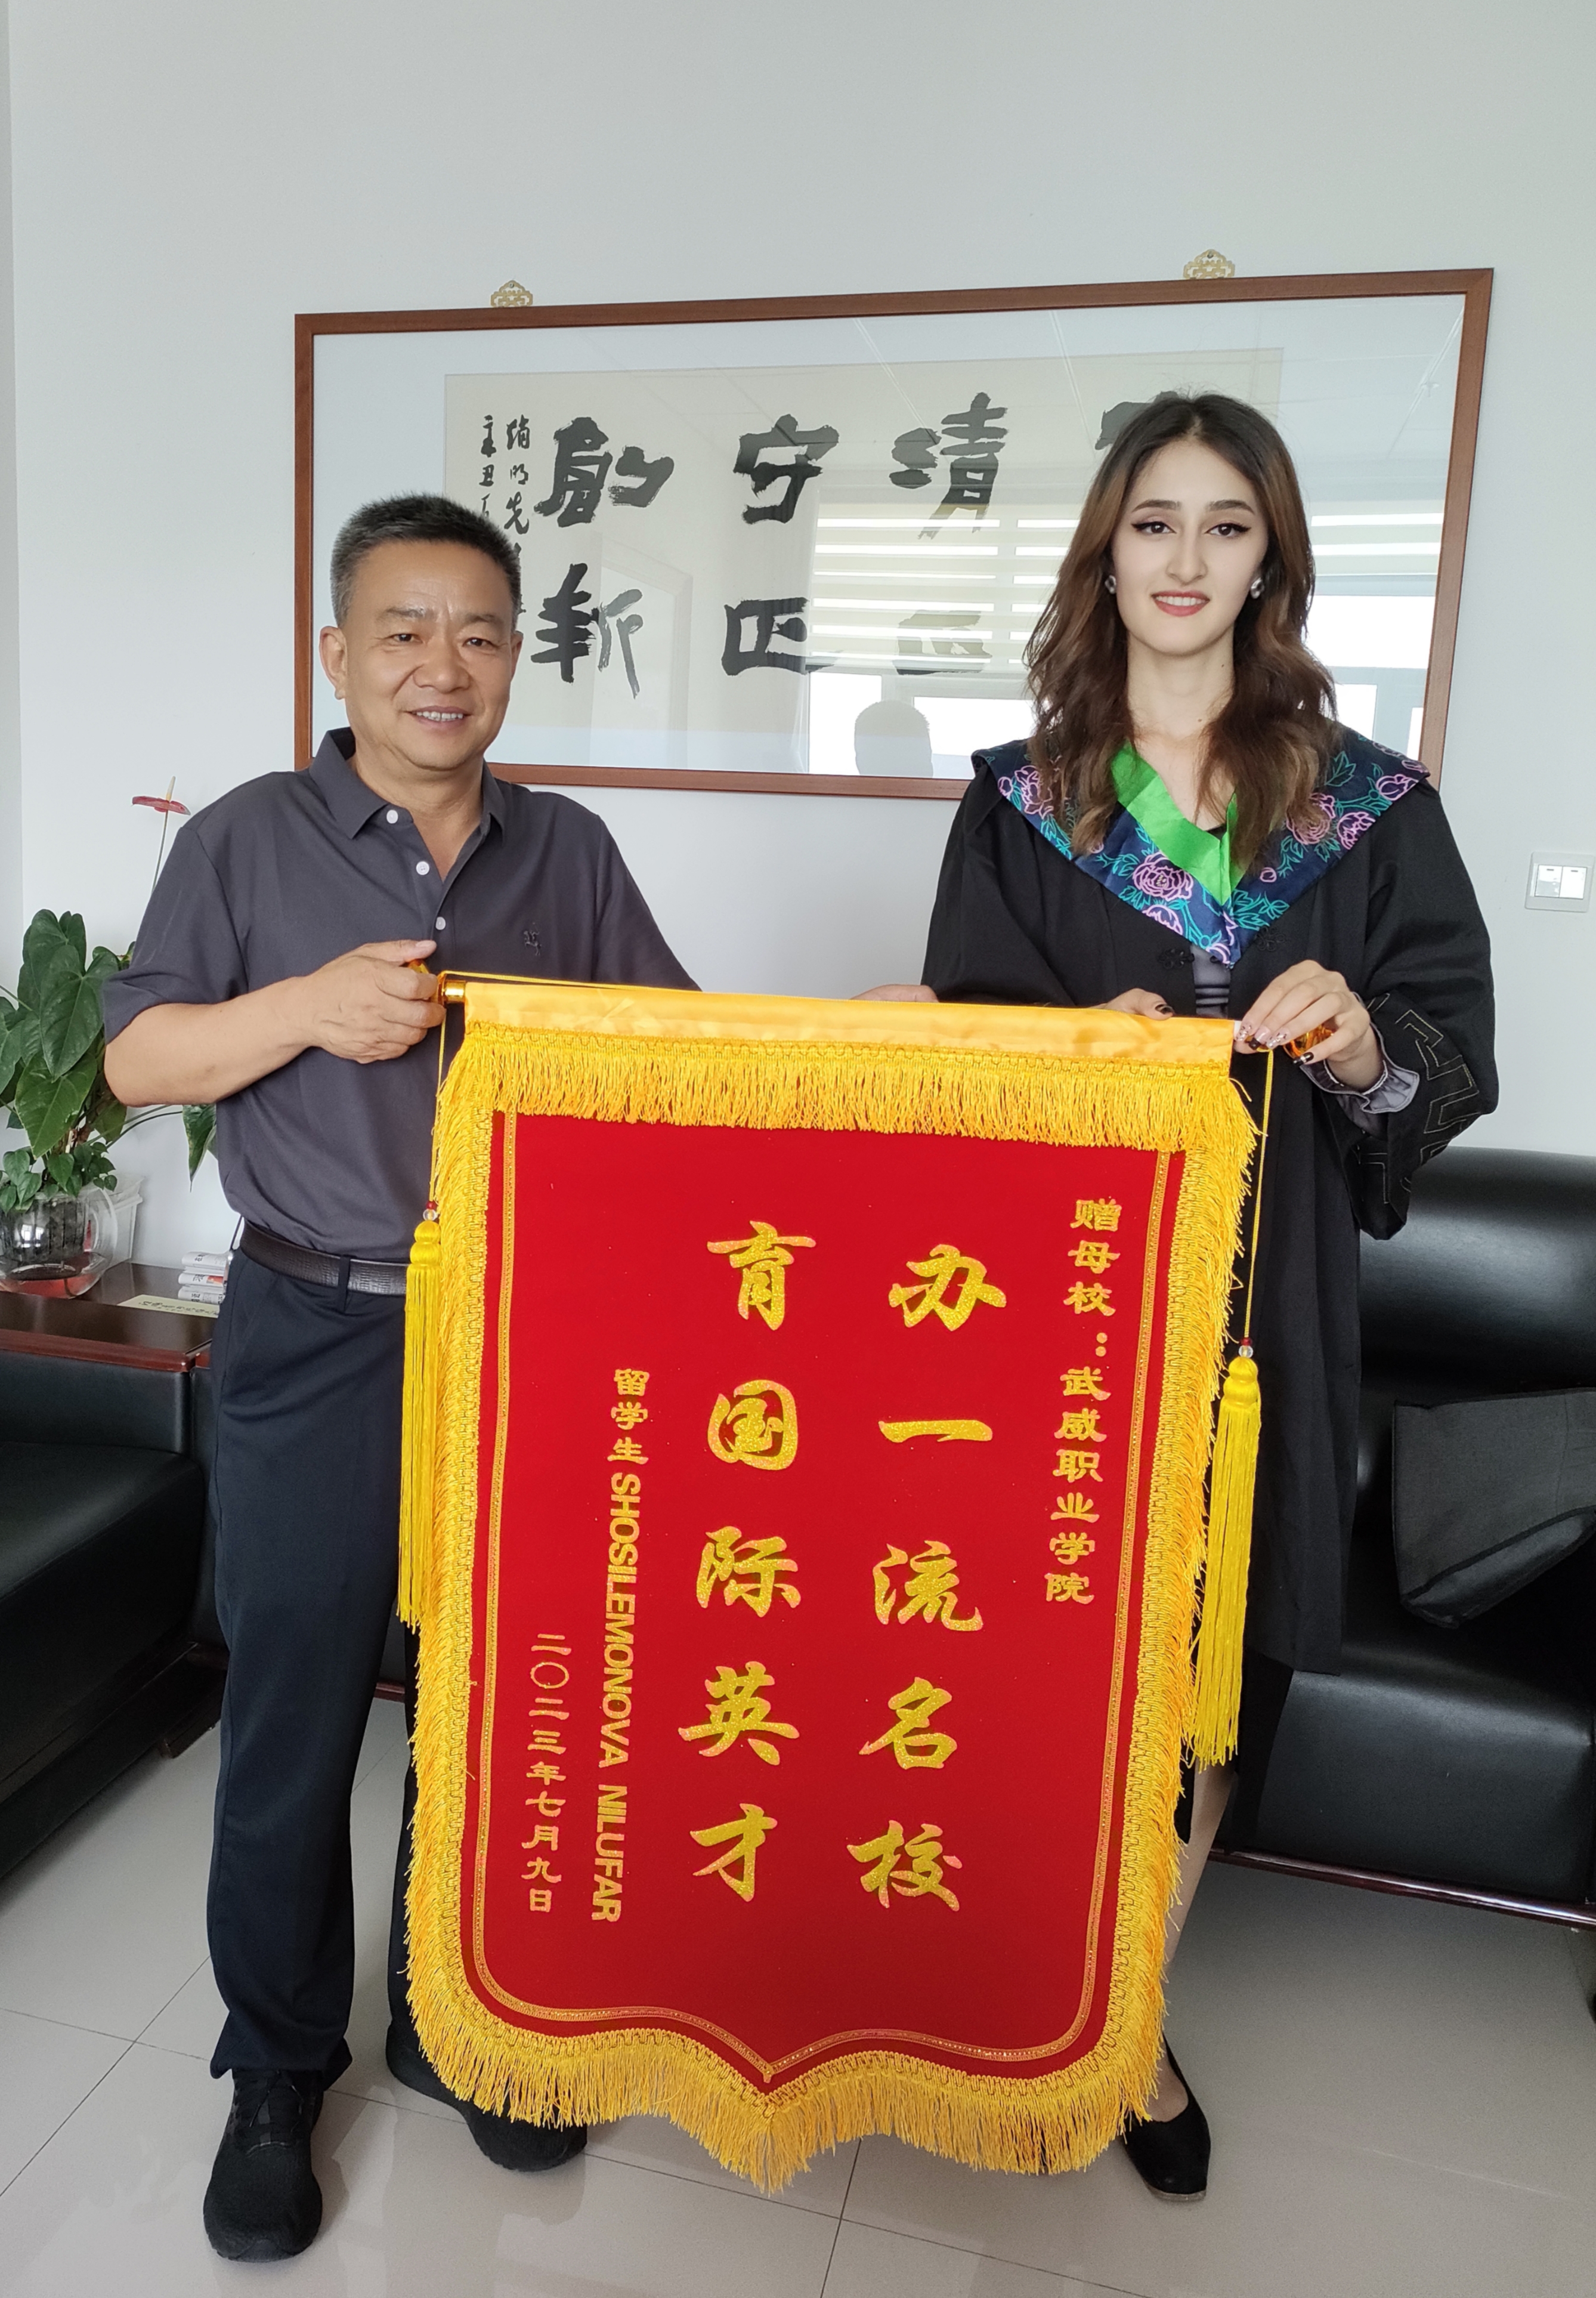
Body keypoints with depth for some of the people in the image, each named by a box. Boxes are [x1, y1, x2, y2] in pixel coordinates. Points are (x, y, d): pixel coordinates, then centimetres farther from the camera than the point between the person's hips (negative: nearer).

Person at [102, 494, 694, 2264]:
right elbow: (134, 1058, 0)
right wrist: (305, 1007, -17)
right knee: (291, 1714, 8)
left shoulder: (569, 852, 8)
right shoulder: (250, 840, 2)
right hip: (316, 1347, -2)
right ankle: (277, 2070, 31)